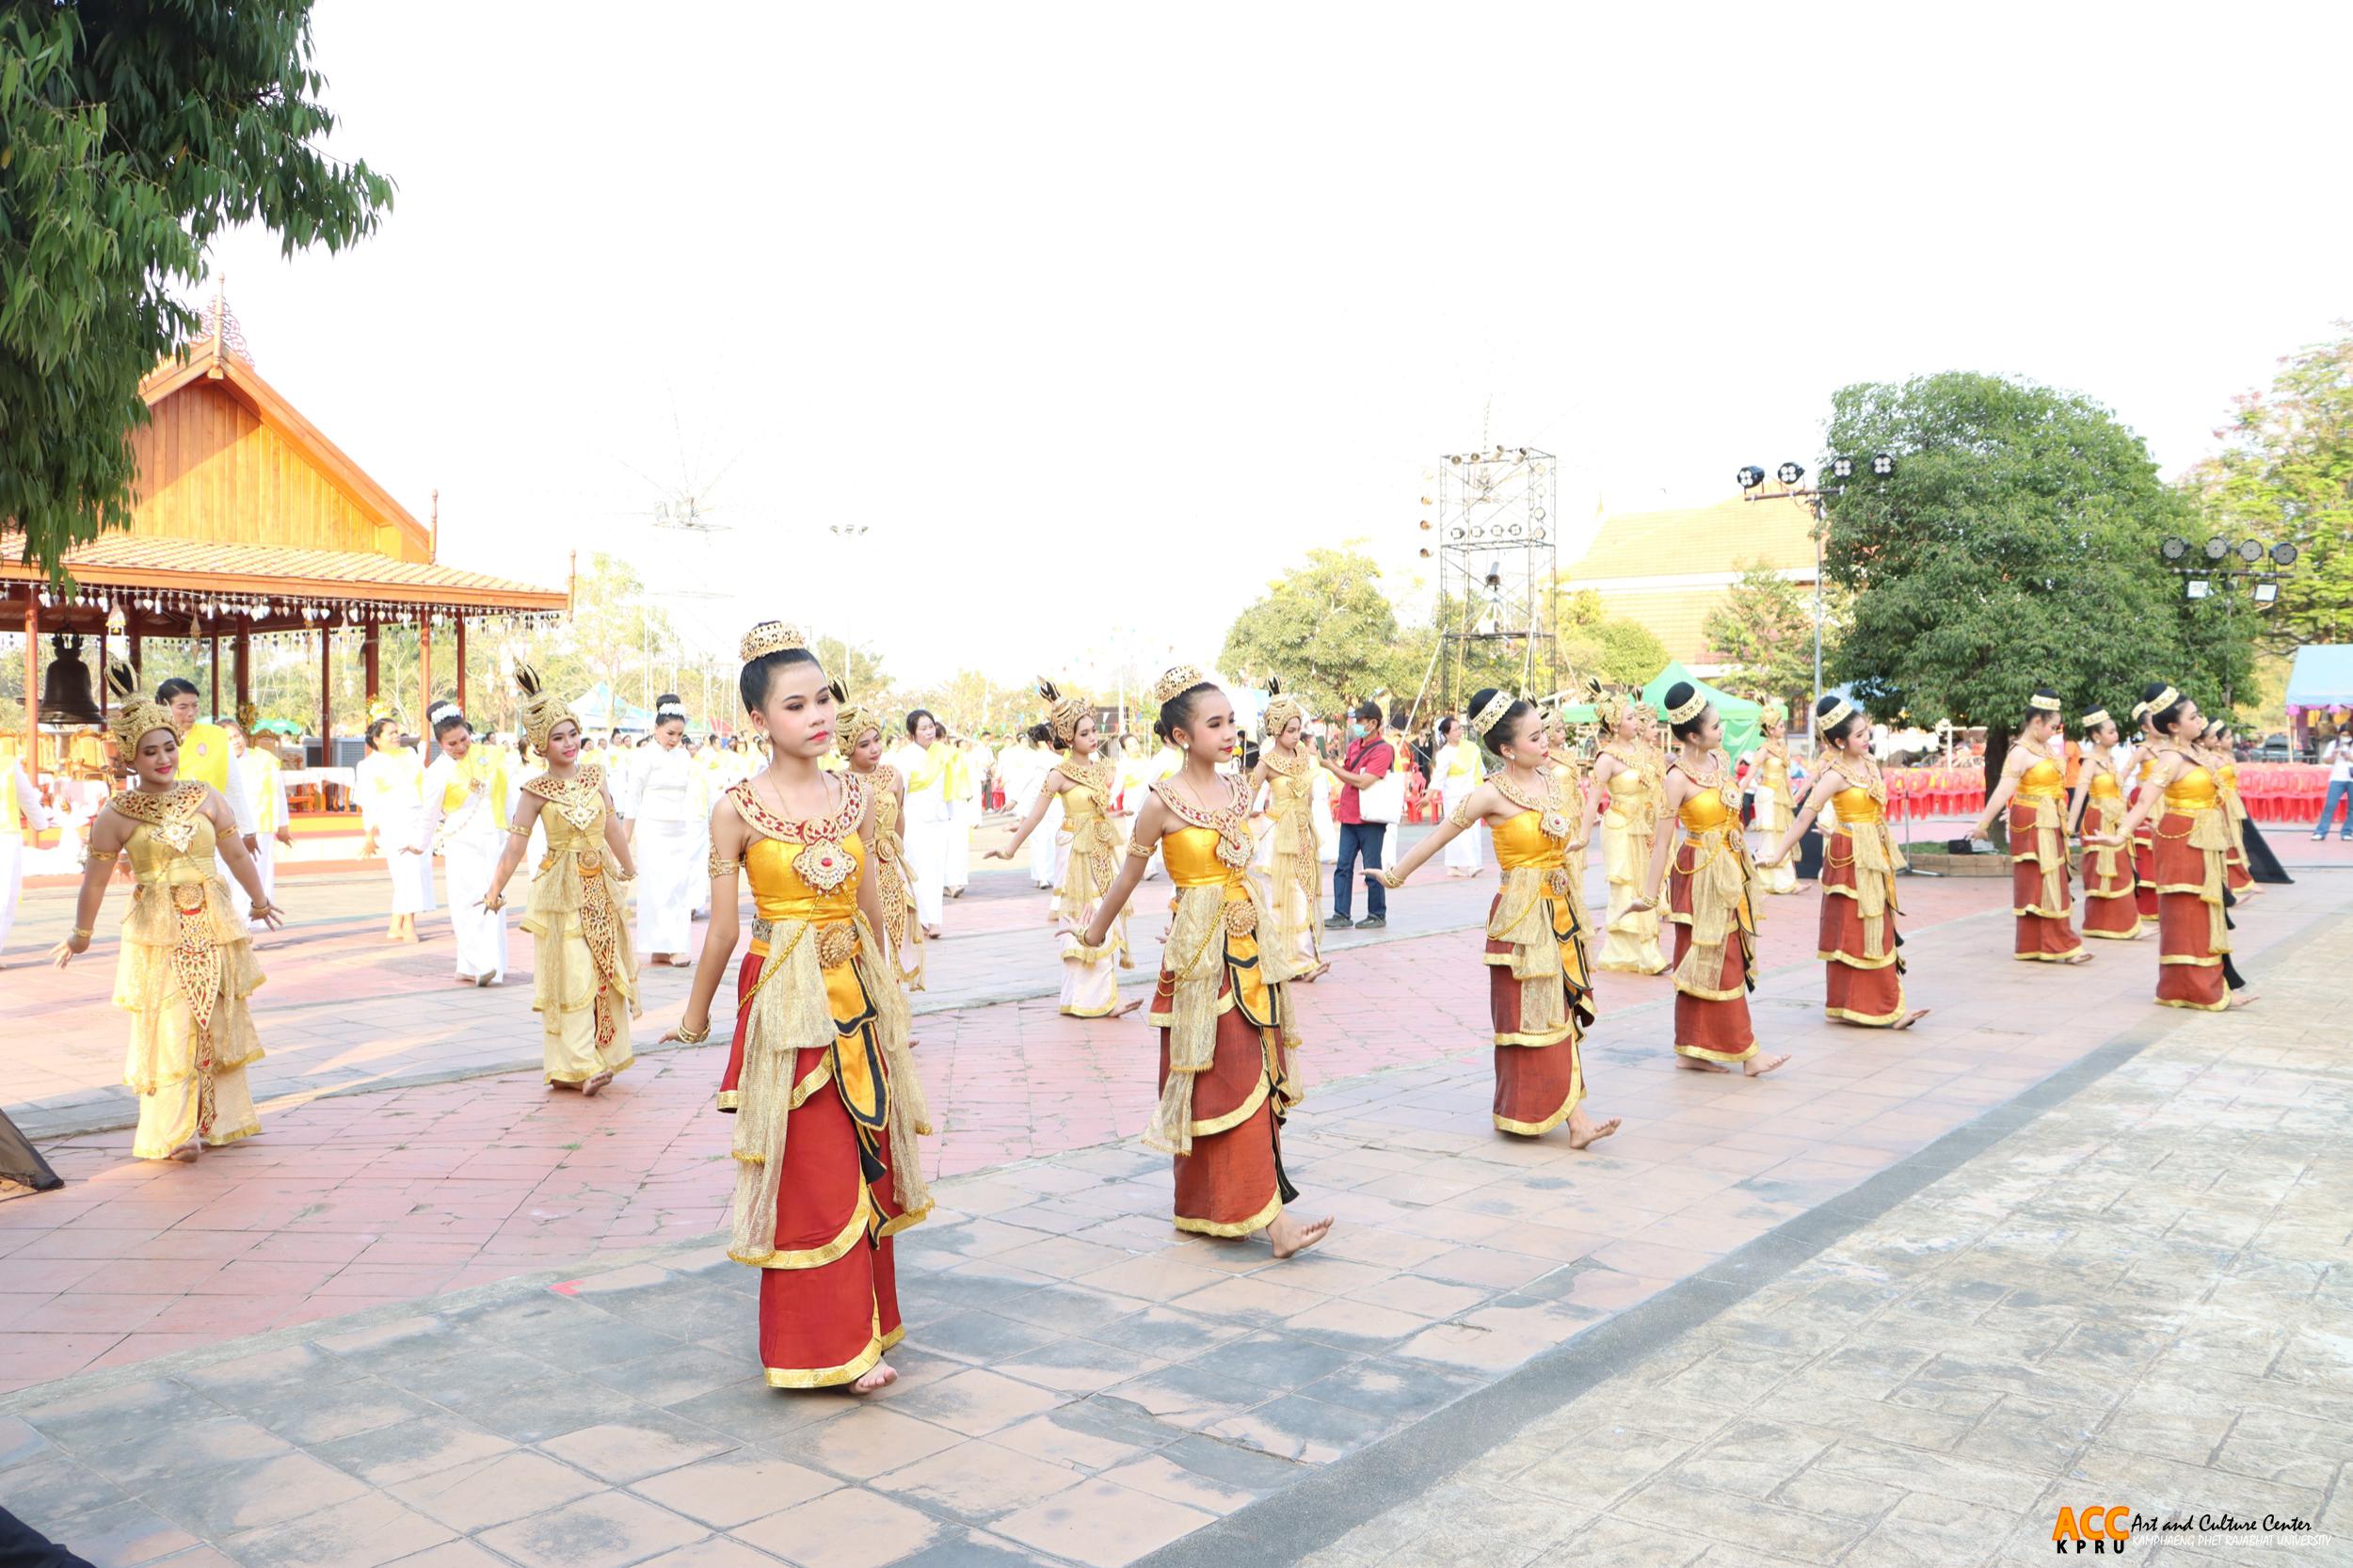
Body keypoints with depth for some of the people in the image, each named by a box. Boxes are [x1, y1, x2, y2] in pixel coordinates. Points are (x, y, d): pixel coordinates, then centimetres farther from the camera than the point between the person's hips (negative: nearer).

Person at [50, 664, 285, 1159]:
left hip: (213, 927, 3)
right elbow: (95, 879, 3)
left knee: (219, 1024, 9)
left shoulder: (204, 797, 3)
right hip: (158, 933, -3)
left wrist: (259, 901, 22)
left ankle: (220, 1119, 22)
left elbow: (236, 854, 13)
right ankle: (172, 1132, 3)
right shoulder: (117, 814, -4)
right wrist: (80, 936, 10)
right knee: (169, 1030, -5)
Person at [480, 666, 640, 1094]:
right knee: (571, 976, -4)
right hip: (562, 890, -4)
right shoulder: (537, 791, -8)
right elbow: (515, 846, -10)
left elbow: (613, 827, 12)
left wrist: (628, 869, 21)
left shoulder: (594, 775, 3)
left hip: (600, 886, 4)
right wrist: (495, 891, -13)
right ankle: (577, 1064, 3)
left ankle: (605, 1053, 21)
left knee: (606, 971, 9)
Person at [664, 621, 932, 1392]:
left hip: (857, 995, 5)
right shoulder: (737, 808, -10)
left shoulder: (855, 794, 3)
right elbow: (723, 928, -3)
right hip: (786, 1001, -5)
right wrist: (695, 1015, 4)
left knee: (865, 1167, 11)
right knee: (812, 1179, 2)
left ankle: (859, 1328, 27)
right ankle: (827, 1347, 15)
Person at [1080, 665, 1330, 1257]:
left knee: (1257, 1072, 8)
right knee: (1225, 1082, -5)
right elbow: (1129, 875, 2)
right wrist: (1096, 930, 13)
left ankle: (1218, 1206, 18)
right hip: (1200, 953, -7)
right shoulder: (1164, 803, -11)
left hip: (1248, 946, 7)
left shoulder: (1235, 791, 6)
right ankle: (1268, 1215, -5)